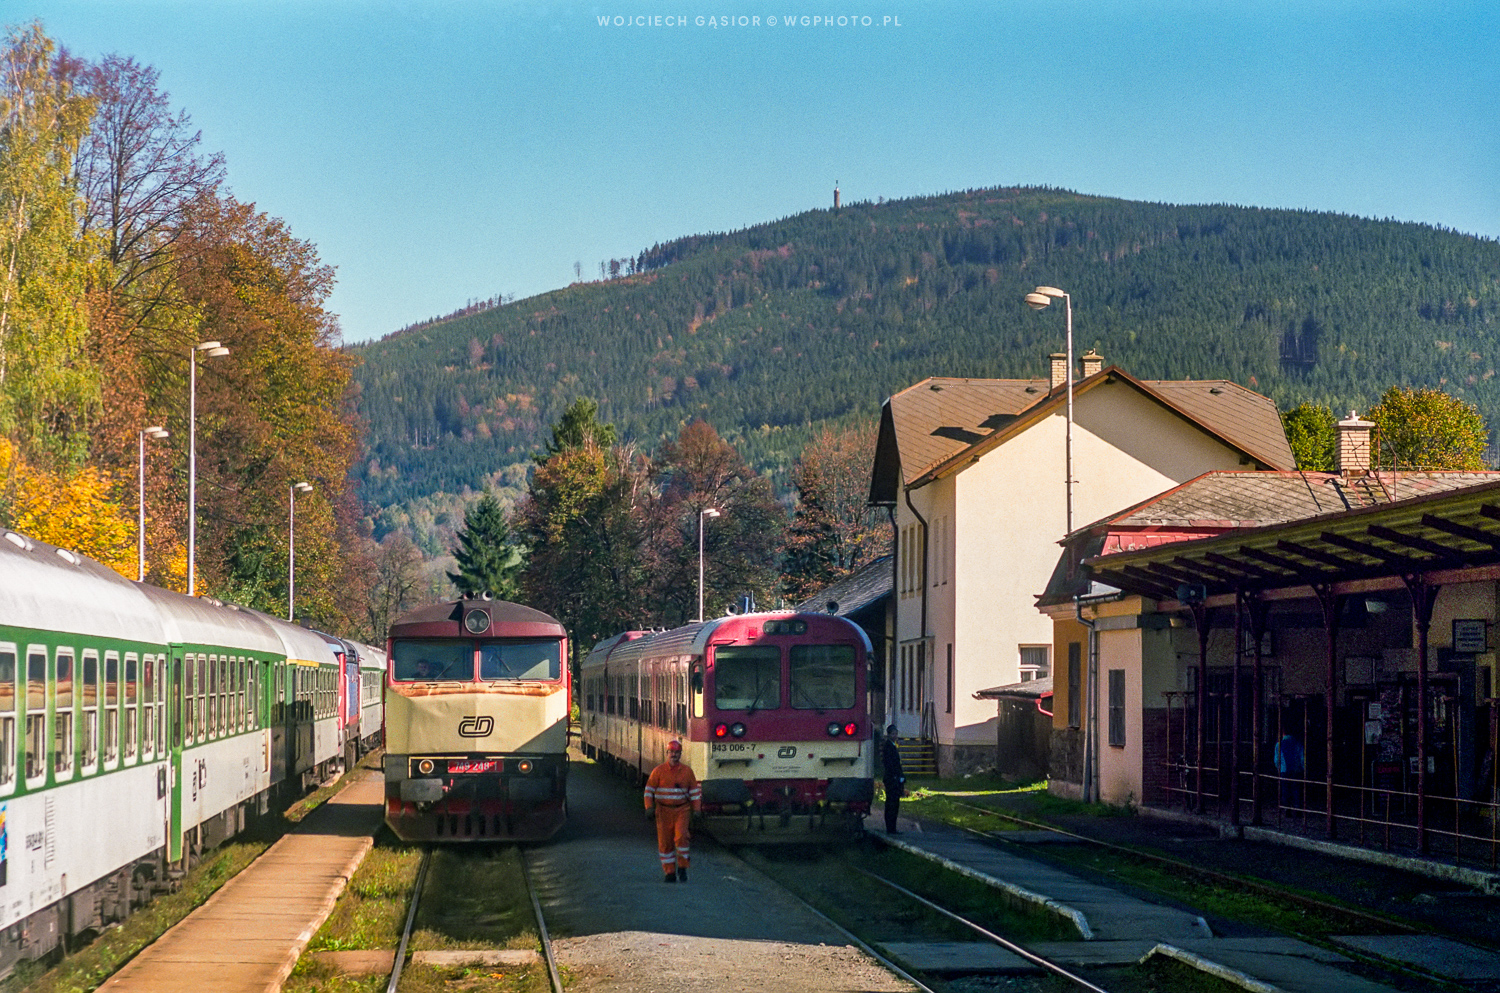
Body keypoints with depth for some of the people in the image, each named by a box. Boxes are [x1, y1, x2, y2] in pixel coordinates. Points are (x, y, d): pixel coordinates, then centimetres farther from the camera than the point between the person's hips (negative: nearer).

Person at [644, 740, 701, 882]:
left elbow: (694, 791, 11)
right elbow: (649, 790, 4)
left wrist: (696, 810, 7)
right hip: (663, 811, 1)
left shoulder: (687, 771, 4)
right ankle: (669, 873, 11)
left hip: (681, 810, 0)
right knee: (665, 842, 1)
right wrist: (649, 808, -4)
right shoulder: (658, 771, 0)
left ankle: (682, 868, -6)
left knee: (681, 836, -20)